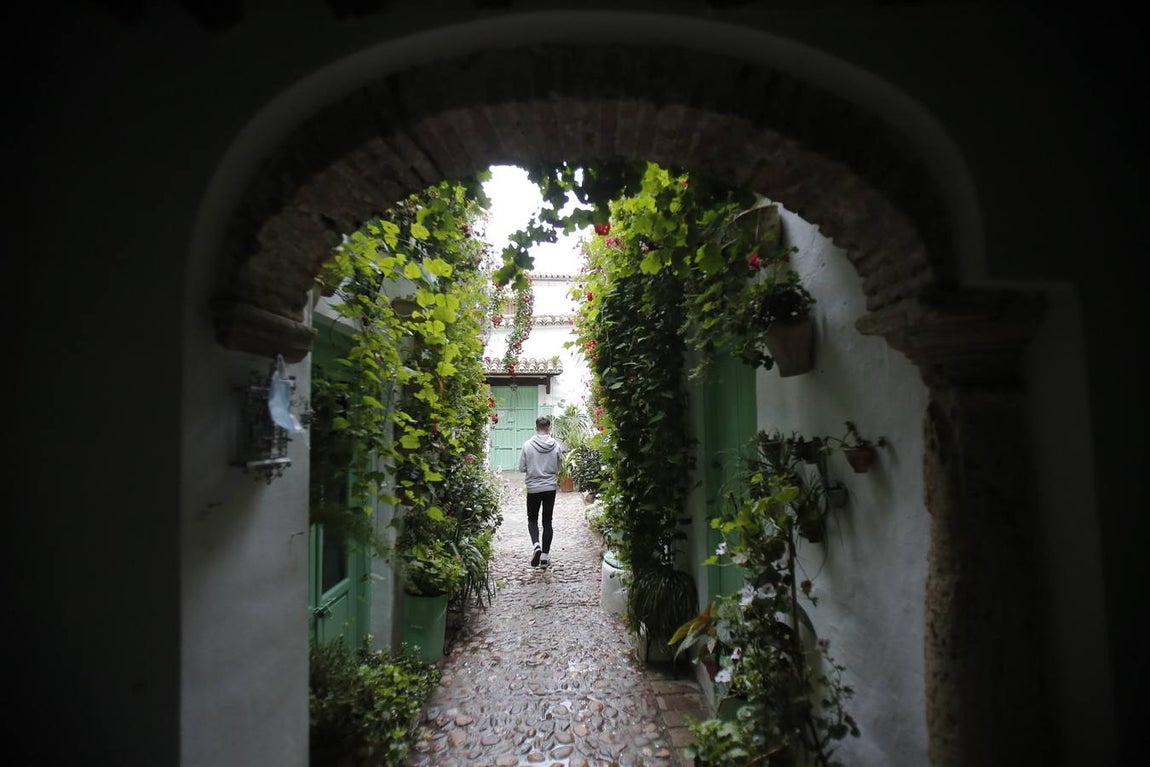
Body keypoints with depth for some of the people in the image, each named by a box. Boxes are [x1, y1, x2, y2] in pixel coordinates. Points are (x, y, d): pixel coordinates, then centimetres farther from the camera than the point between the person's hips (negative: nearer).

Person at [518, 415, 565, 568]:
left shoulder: (528, 445, -12)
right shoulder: (556, 445, -9)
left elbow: (522, 468, -6)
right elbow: (560, 468, -1)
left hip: (533, 488, -1)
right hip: (550, 488, 1)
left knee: (532, 519, 15)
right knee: (547, 521, 11)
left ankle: (536, 545, -10)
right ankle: (545, 555, 14)